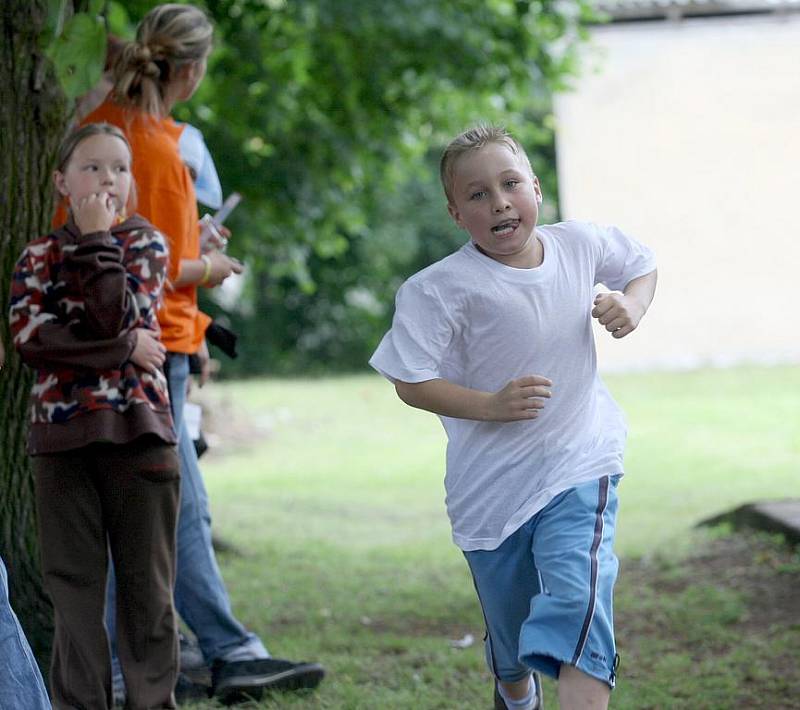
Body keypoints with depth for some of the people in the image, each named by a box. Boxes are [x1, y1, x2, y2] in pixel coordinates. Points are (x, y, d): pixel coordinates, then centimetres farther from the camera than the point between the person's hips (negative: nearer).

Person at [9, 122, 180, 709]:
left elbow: (117, 318, -11)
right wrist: (125, 349, -13)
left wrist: (98, 239, -10)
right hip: (62, 435, 1)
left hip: (139, 431, -1)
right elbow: (28, 338, -9)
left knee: (147, 585, 3)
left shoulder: (145, 243, 5)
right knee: (75, 585, 3)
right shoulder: (40, 255, 8)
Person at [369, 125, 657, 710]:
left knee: (579, 603, -23)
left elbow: (642, 264, 18)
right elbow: (411, 382, -15)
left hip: (578, 469, 1)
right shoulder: (444, 288, -17)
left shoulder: (580, 245, -4)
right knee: (510, 633, 16)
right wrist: (491, 405, -27)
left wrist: (632, 305, -4)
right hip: (492, 483, -1)